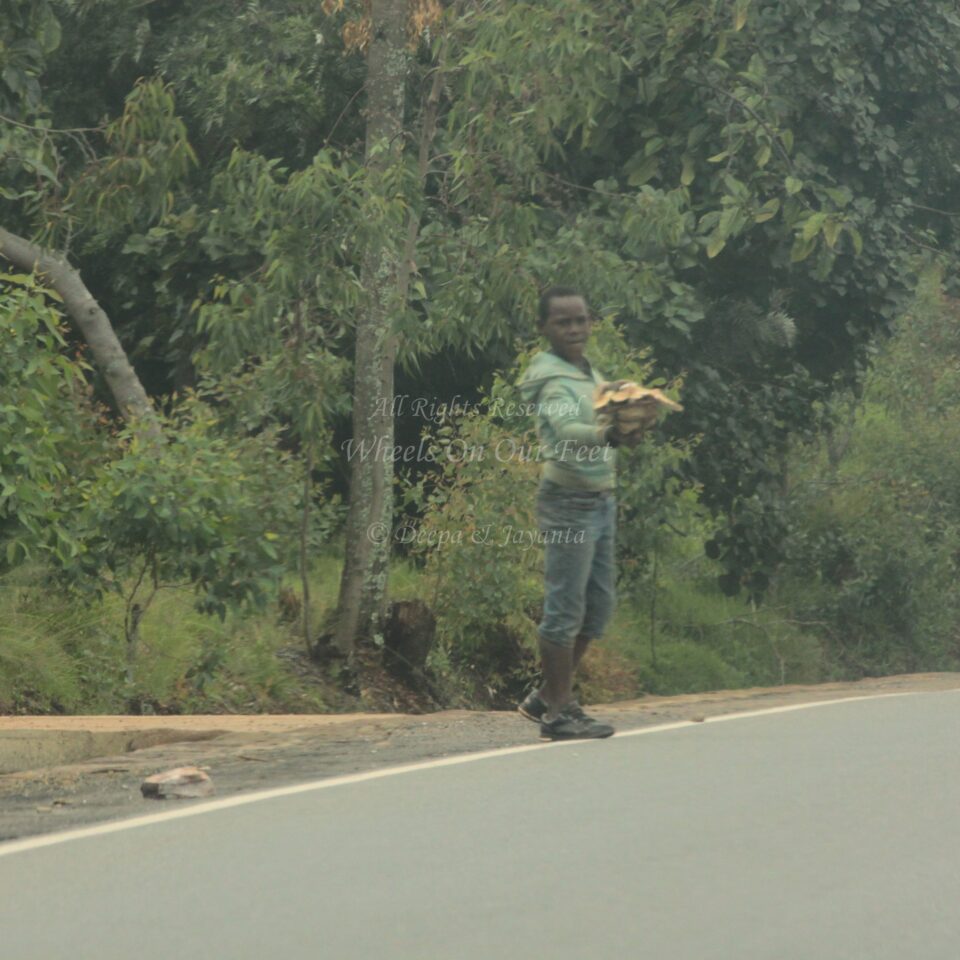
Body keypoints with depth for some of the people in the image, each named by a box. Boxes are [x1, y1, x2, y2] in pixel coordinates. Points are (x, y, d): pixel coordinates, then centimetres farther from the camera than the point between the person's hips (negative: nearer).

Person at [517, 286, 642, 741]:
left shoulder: (590, 372, 14)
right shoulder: (553, 378, -15)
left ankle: (547, 697, 23)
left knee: (599, 605, 13)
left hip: (601, 499, 9)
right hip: (569, 502, -9)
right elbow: (565, 428, -33)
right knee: (565, 609, -5)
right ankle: (558, 712, 0)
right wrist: (607, 434, -52)